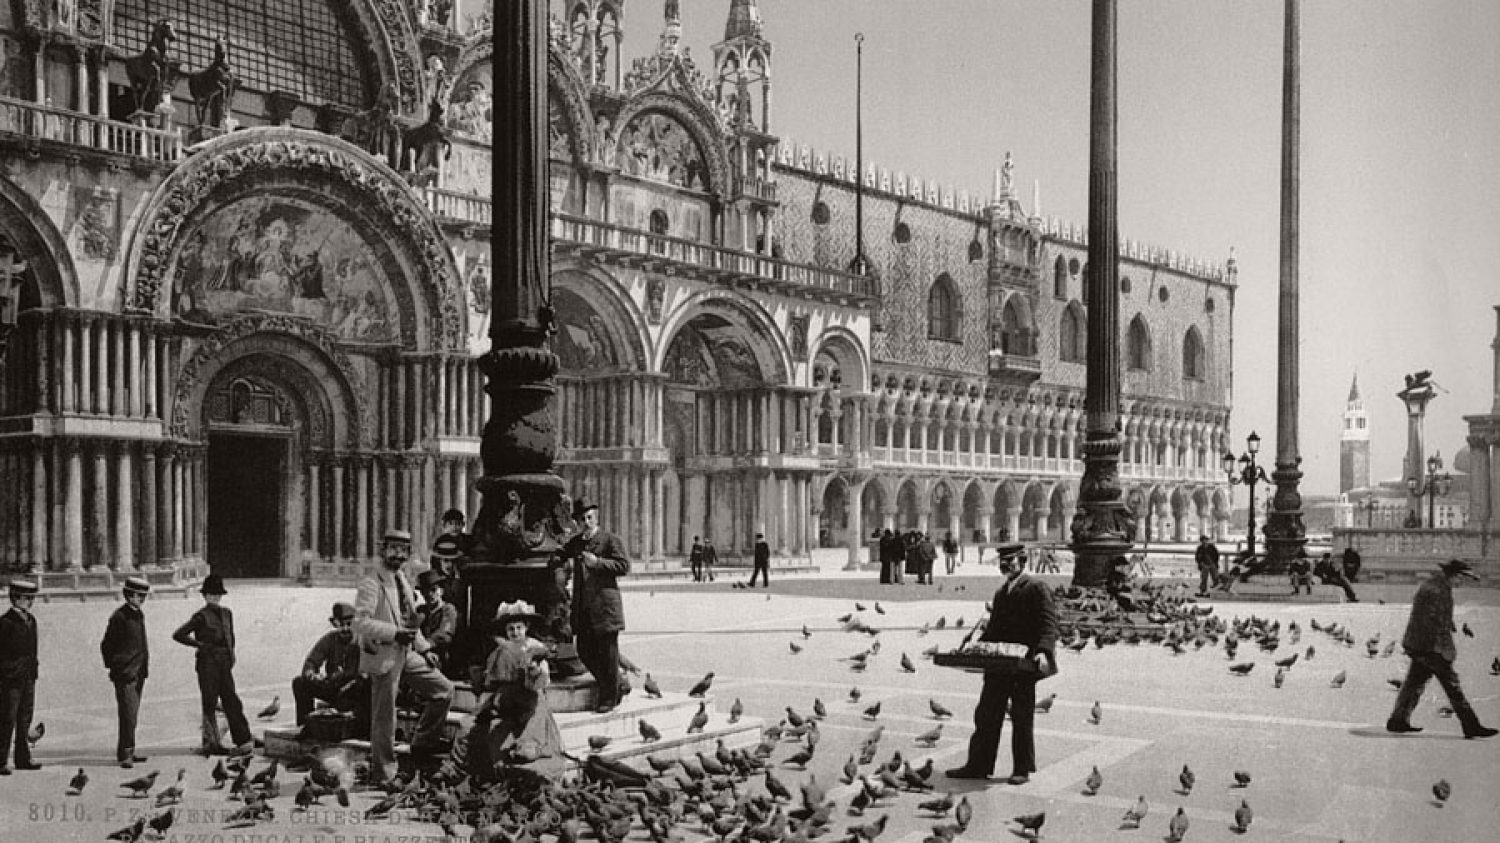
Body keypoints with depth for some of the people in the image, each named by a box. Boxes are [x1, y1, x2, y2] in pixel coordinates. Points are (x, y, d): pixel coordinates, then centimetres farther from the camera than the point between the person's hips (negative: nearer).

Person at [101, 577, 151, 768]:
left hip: (139, 672, 8)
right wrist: (115, 666, -7)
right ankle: (125, 754, -8)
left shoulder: (139, 614, 13)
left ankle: (128, 752, 19)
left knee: (132, 714, 12)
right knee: (128, 714, -10)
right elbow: (106, 646, -9)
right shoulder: (119, 616, -12)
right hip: (125, 673, -8)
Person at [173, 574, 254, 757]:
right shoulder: (201, 616, -7)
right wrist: (199, 644, -8)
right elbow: (178, 635, -11)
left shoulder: (226, 613, 13)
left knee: (231, 701, 3)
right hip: (207, 663, -5)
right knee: (210, 703, 0)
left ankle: (244, 740, 0)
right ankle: (211, 743, 8)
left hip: (224, 663, 5)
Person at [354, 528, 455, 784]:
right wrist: (395, 634, -26)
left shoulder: (403, 580, 15)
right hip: (382, 657, -8)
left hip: (406, 654, 8)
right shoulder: (371, 583, -13)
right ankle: (383, 775, 11)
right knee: (384, 718, -1)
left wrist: (424, 648, 14)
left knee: (444, 689, 7)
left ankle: (423, 744, 20)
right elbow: (361, 622, -22)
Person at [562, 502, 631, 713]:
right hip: (583, 608, 6)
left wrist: (597, 562, -16)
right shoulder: (576, 542, 16)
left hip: (604, 606, -6)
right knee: (584, 652, 8)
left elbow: (624, 566, -8)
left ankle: (609, 698, 9)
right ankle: (612, 686, 25)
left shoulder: (610, 539, -3)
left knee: (607, 652, -2)